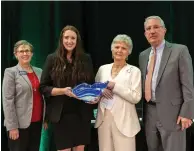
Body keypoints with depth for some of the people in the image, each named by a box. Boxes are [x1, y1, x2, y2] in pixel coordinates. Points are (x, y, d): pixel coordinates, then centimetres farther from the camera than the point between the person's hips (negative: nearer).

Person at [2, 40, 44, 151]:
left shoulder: (39, 71, 10)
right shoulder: (11, 72, -5)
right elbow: (7, 100, -10)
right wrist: (12, 126, -14)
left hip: (37, 122, 5)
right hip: (20, 123, -5)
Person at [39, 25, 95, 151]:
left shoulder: (86, 59, 4)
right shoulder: (52, 59, -2)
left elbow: (92, 84, 13)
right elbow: (43, 87, -2)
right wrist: (63, 91, -18)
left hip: (82, 113, 2)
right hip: (61, 114, -2)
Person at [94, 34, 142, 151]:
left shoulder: (134, 71, -1)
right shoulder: (103, 69, 11)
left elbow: (136, 97, -10)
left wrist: (115, 86, -15)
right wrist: (101, 91, -5)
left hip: (123, 120, -3)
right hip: (103, 118, 4)